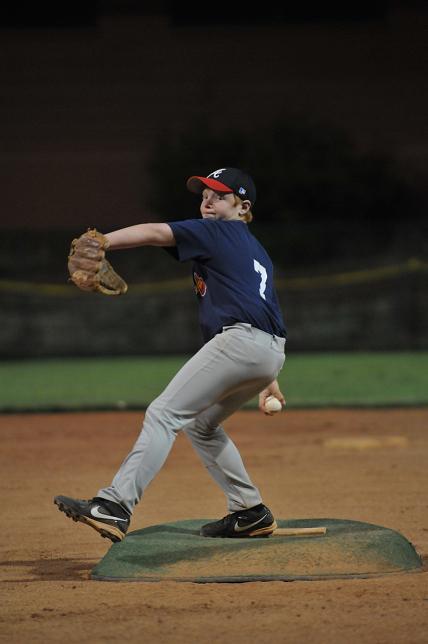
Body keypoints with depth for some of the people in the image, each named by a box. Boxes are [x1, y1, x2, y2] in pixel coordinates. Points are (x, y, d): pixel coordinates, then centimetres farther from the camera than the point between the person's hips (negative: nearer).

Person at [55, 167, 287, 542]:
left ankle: (116, 505, -27)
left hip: (239, 340, -9)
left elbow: (155, 233, -9)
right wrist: (268, 382, 28)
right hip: (271, 353, 9)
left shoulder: (216, 232, 5)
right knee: (200, 424, 24)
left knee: (165, 414, -15)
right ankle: (250, 513, 21)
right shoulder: (257, 252, 30)